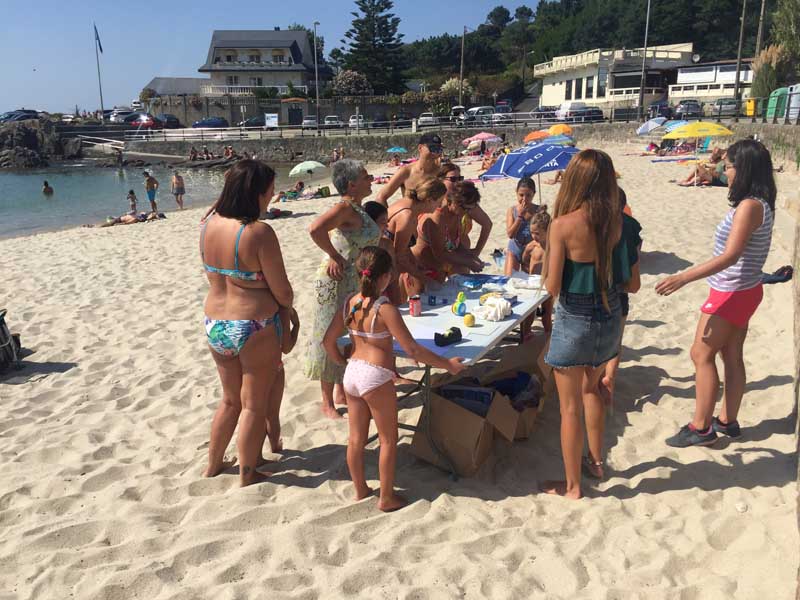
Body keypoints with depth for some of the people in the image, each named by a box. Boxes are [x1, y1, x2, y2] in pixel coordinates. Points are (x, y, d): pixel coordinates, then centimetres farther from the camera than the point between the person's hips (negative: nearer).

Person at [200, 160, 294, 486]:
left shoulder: (208, 225, -2)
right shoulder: (259, 232, -21)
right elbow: (282, 292, -16)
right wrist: (286, 304, 6)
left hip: (215, 324, 7)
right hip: (256, 329, -6)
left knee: (231, 400, 25)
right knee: (254, 406, 12)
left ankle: (213, 465, 38)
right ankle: (247, 476, 26)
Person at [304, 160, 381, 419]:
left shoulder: (357, 208, 9)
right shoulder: (345, 207, -20)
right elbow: (315, 229, -36)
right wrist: (335, 256, -25)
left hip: (356, 284, 10)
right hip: (337, 284, -10)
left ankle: (341, 392, 35)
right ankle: (328, 403, 15)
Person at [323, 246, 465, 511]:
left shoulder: (349, 302, -2)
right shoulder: (385, 309, -20)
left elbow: (328, 341, 6)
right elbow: (412, 350, -21)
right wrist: (447, 364, -11)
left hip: (352, 373, 7)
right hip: (376, 378, -6)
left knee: (356, 438, 19)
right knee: (388, 440, 12)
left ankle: (360, 489, 35)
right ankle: (387, 497, 24)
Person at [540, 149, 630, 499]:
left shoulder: (563, 225, -19)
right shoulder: (614, 221, -4)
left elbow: (552, 288, -15)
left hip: (575, 319, -6)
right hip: (609, 315, 6)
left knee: (570, 407, 9)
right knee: (591, 389, 28)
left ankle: (572, 486, 22)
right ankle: (595, 461, 43)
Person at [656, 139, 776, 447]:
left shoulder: (749, 206, -22)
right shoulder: (760, 204, 7)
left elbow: (731, 255, -30)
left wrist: (683, 277, -35)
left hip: (733, 293, -10)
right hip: (742, 291, 10)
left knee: (702, 354, -2)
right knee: (732, 356, 16)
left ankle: (701, 427, 6)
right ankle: (728, 421, 27)